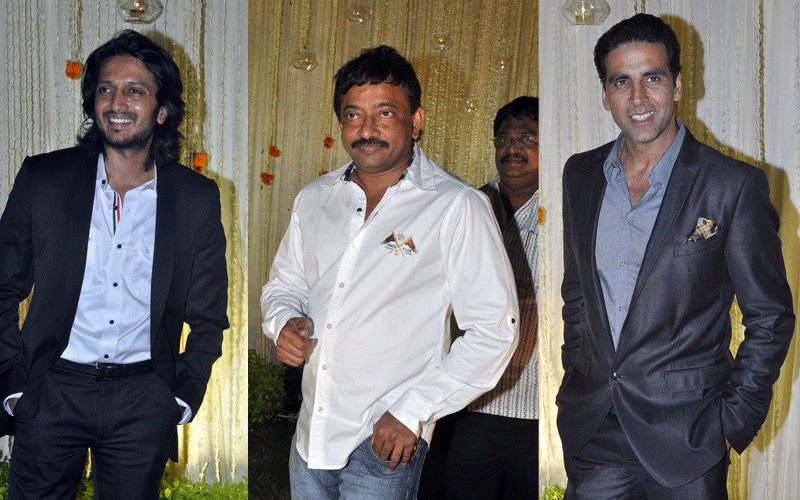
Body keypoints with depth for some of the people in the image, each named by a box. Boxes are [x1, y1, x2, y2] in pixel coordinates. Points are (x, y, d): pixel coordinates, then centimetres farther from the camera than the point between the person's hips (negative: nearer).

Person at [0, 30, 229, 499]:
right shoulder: (42, 179, 0)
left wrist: (182, 399, 1)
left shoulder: (198, 197, 1)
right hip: (52, 390, 0)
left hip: (143, 400, 0)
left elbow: (208, 317, 7)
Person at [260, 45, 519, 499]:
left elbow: (495, 330, -13)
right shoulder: (315, 198, 7)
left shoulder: (458, 207, -11)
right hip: (311, 429, 5)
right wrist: (285, 321, -3)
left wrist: (412, 411, -16)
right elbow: (285, 280, 20)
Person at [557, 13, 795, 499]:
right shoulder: (581, 175, 5)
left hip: (685, 440, -3)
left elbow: (770, 317, -4)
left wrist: (734, 423, -7)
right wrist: (577, 386, 11)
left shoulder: (735, 186, -9)